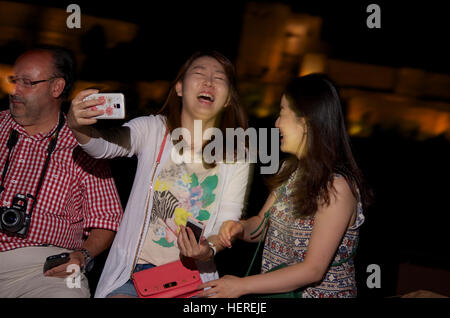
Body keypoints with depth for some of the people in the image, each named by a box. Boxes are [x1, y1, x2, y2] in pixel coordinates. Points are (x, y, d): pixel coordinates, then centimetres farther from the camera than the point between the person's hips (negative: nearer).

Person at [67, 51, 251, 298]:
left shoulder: (235, 157, 4)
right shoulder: (152, 129, 1)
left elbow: (227, 222, 2)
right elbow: (104, 145, -17)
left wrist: (209, 249, -20)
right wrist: (78, 126, -40)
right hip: (133, 270, -1)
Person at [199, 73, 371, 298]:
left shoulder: (337, 187, -17)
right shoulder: (290, 169, 7)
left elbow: (313, 270, -19)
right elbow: (262, 225, 16)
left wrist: (241, 286, -18)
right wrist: (240, 228, -6)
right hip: (274, 290, 7)